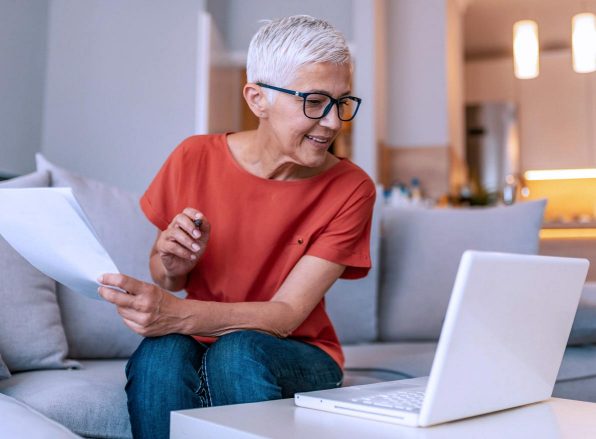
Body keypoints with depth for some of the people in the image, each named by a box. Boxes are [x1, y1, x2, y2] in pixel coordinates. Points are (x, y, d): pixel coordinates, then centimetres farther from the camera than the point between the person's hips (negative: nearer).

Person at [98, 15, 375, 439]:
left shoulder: (351, 189, -12)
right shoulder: (195, 158, -8)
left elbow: (286, 315, -18)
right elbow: (165, 276, 5)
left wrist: (176, 314, -34)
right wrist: (173, 267, -21)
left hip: (298, 358, 0)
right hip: (198, 343, 1)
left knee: (237, 351, -33)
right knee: (161, 352, -32)